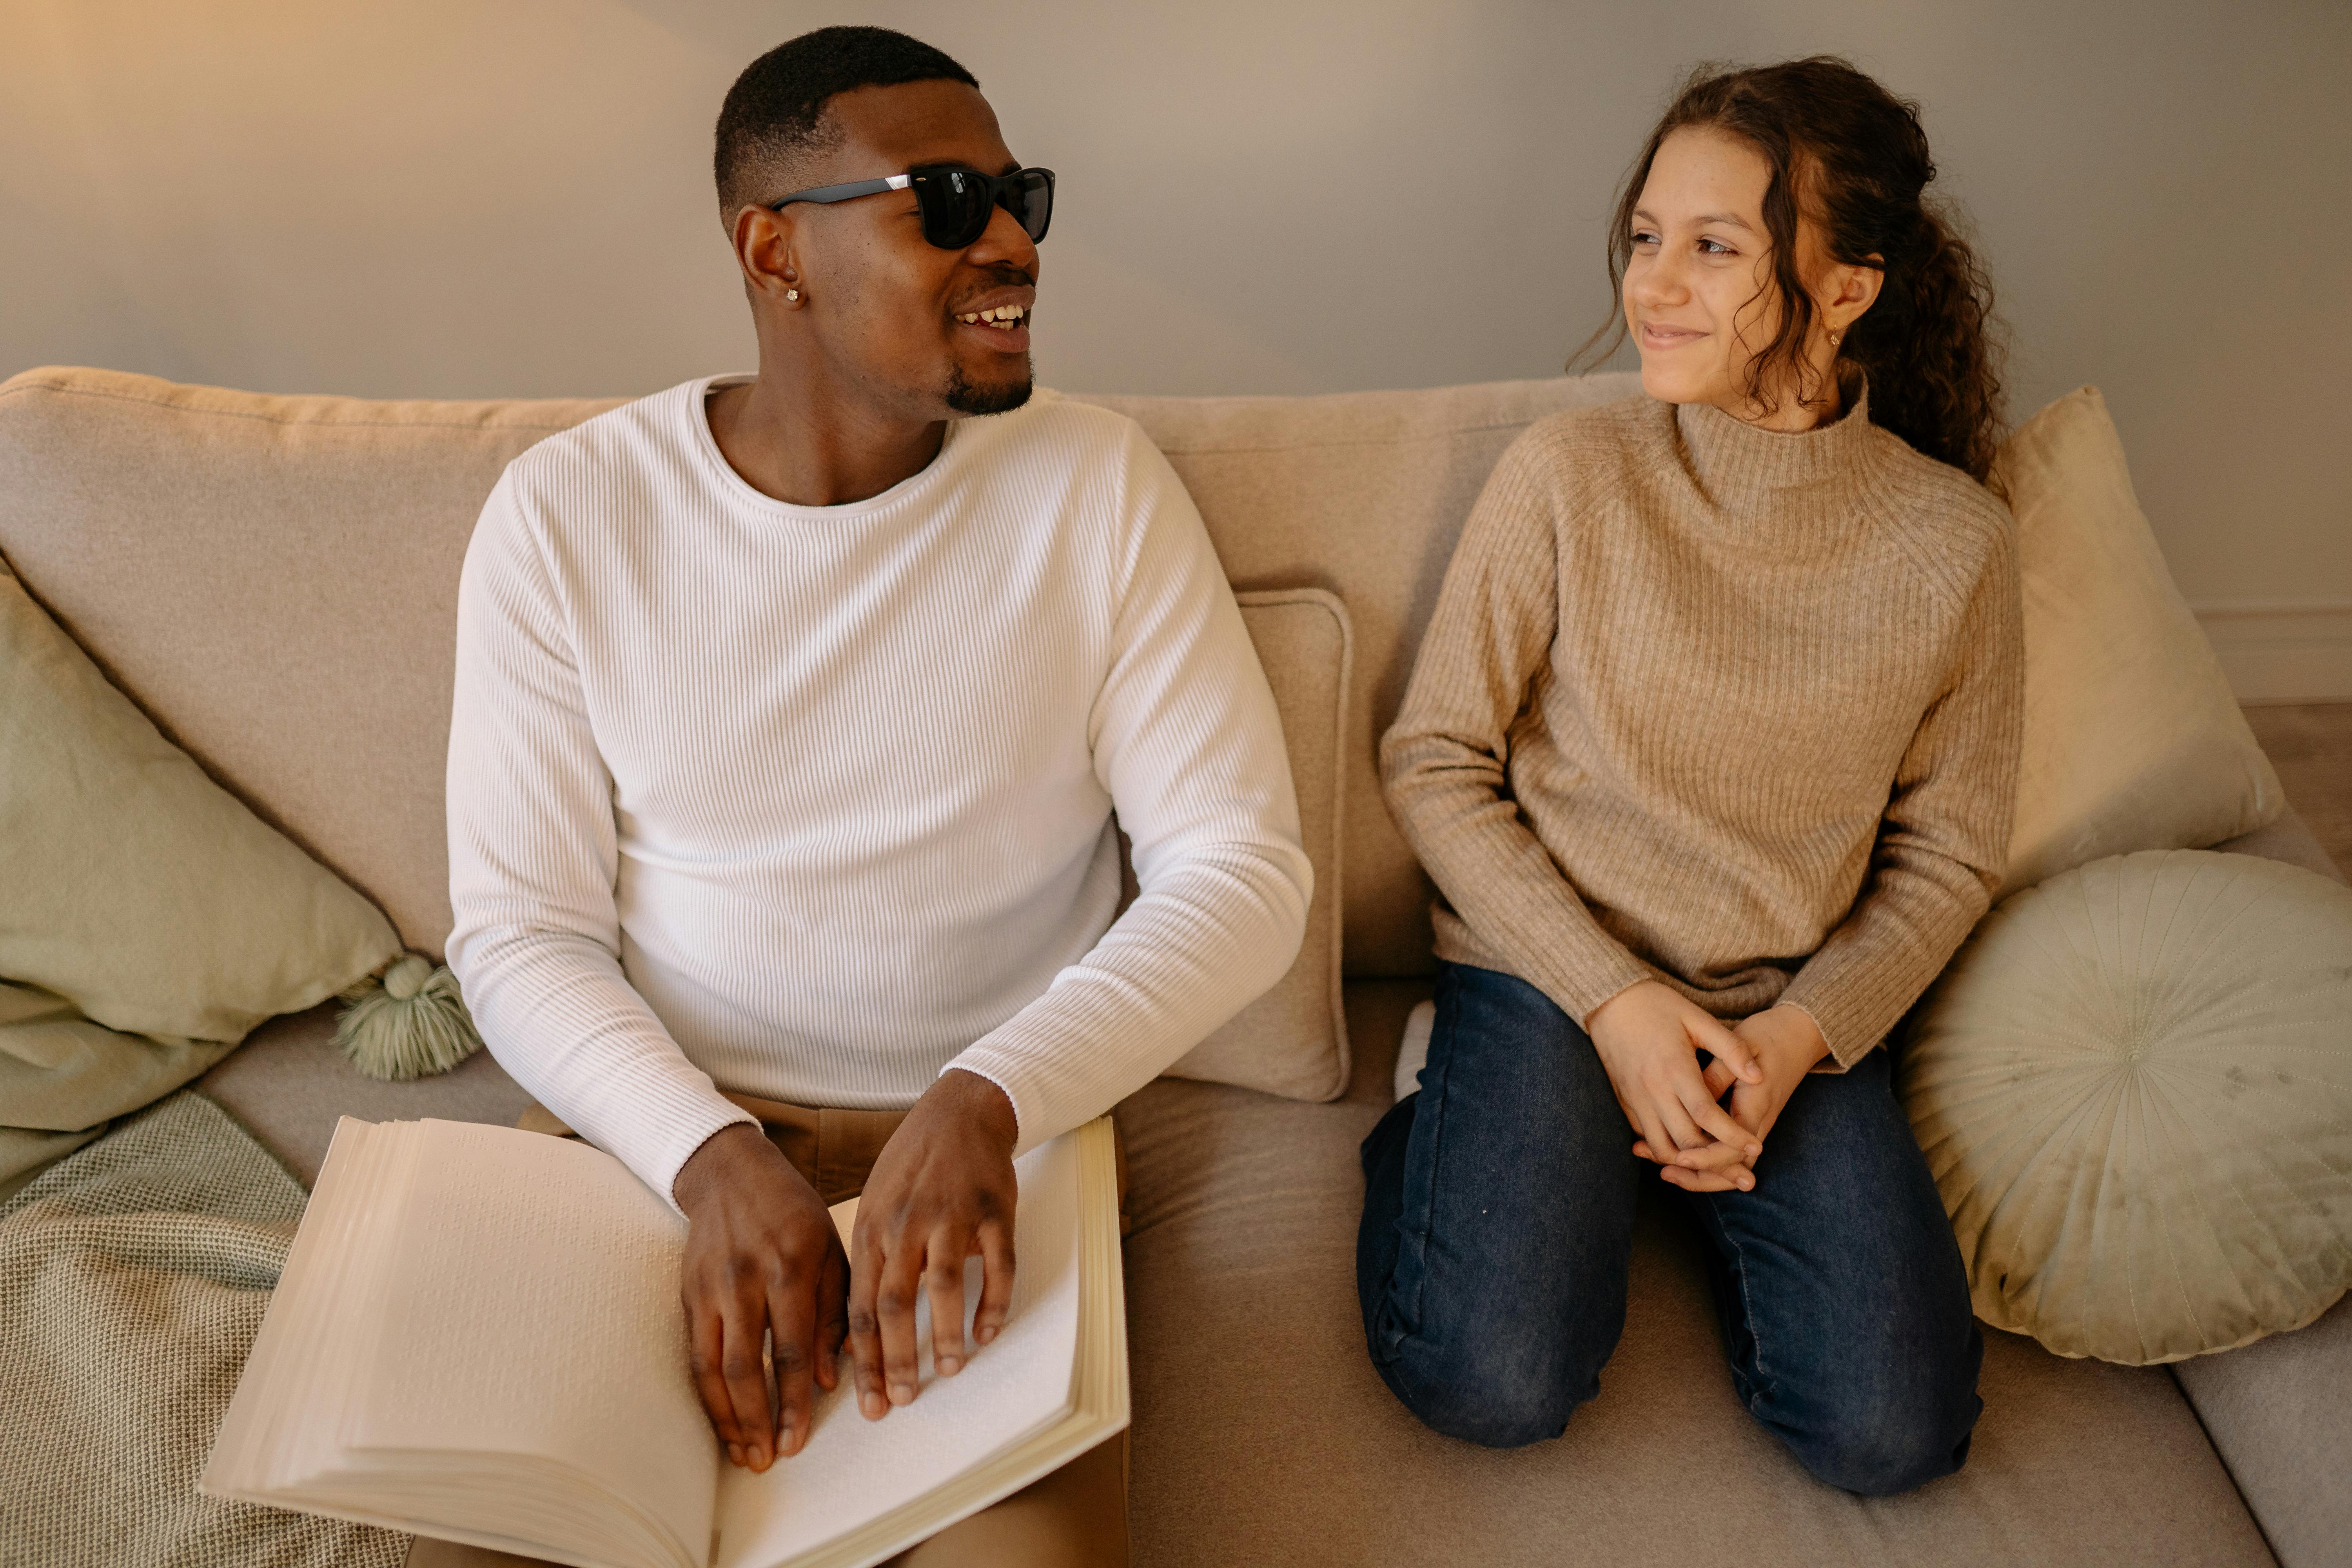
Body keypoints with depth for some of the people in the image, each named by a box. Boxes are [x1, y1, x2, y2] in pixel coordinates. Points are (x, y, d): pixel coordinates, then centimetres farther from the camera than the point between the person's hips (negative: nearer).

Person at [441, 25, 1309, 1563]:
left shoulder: (1100, 486, -6)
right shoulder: (567, 511, -4)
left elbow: (1243, 868, -10)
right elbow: (520, 927, -3)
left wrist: (985, 1101, -24)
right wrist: (714, 1155, -20)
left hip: (985, 1130, 0)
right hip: (654, 1129, 1)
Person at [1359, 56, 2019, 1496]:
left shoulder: (1954, 539, -4)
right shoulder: (1566, 475, -9)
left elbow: (1948, 853, 5)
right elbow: (1433, 765, -5)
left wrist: (1798, 1036, -11)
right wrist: (1614, 1001, -12)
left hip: (1799, 1013, 2)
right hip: (1549, 972, -2)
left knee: (1888, 1433, -13)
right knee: (1493, 1383, -20)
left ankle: (1721, 1187, 14)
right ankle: (1451, 1123, 10)